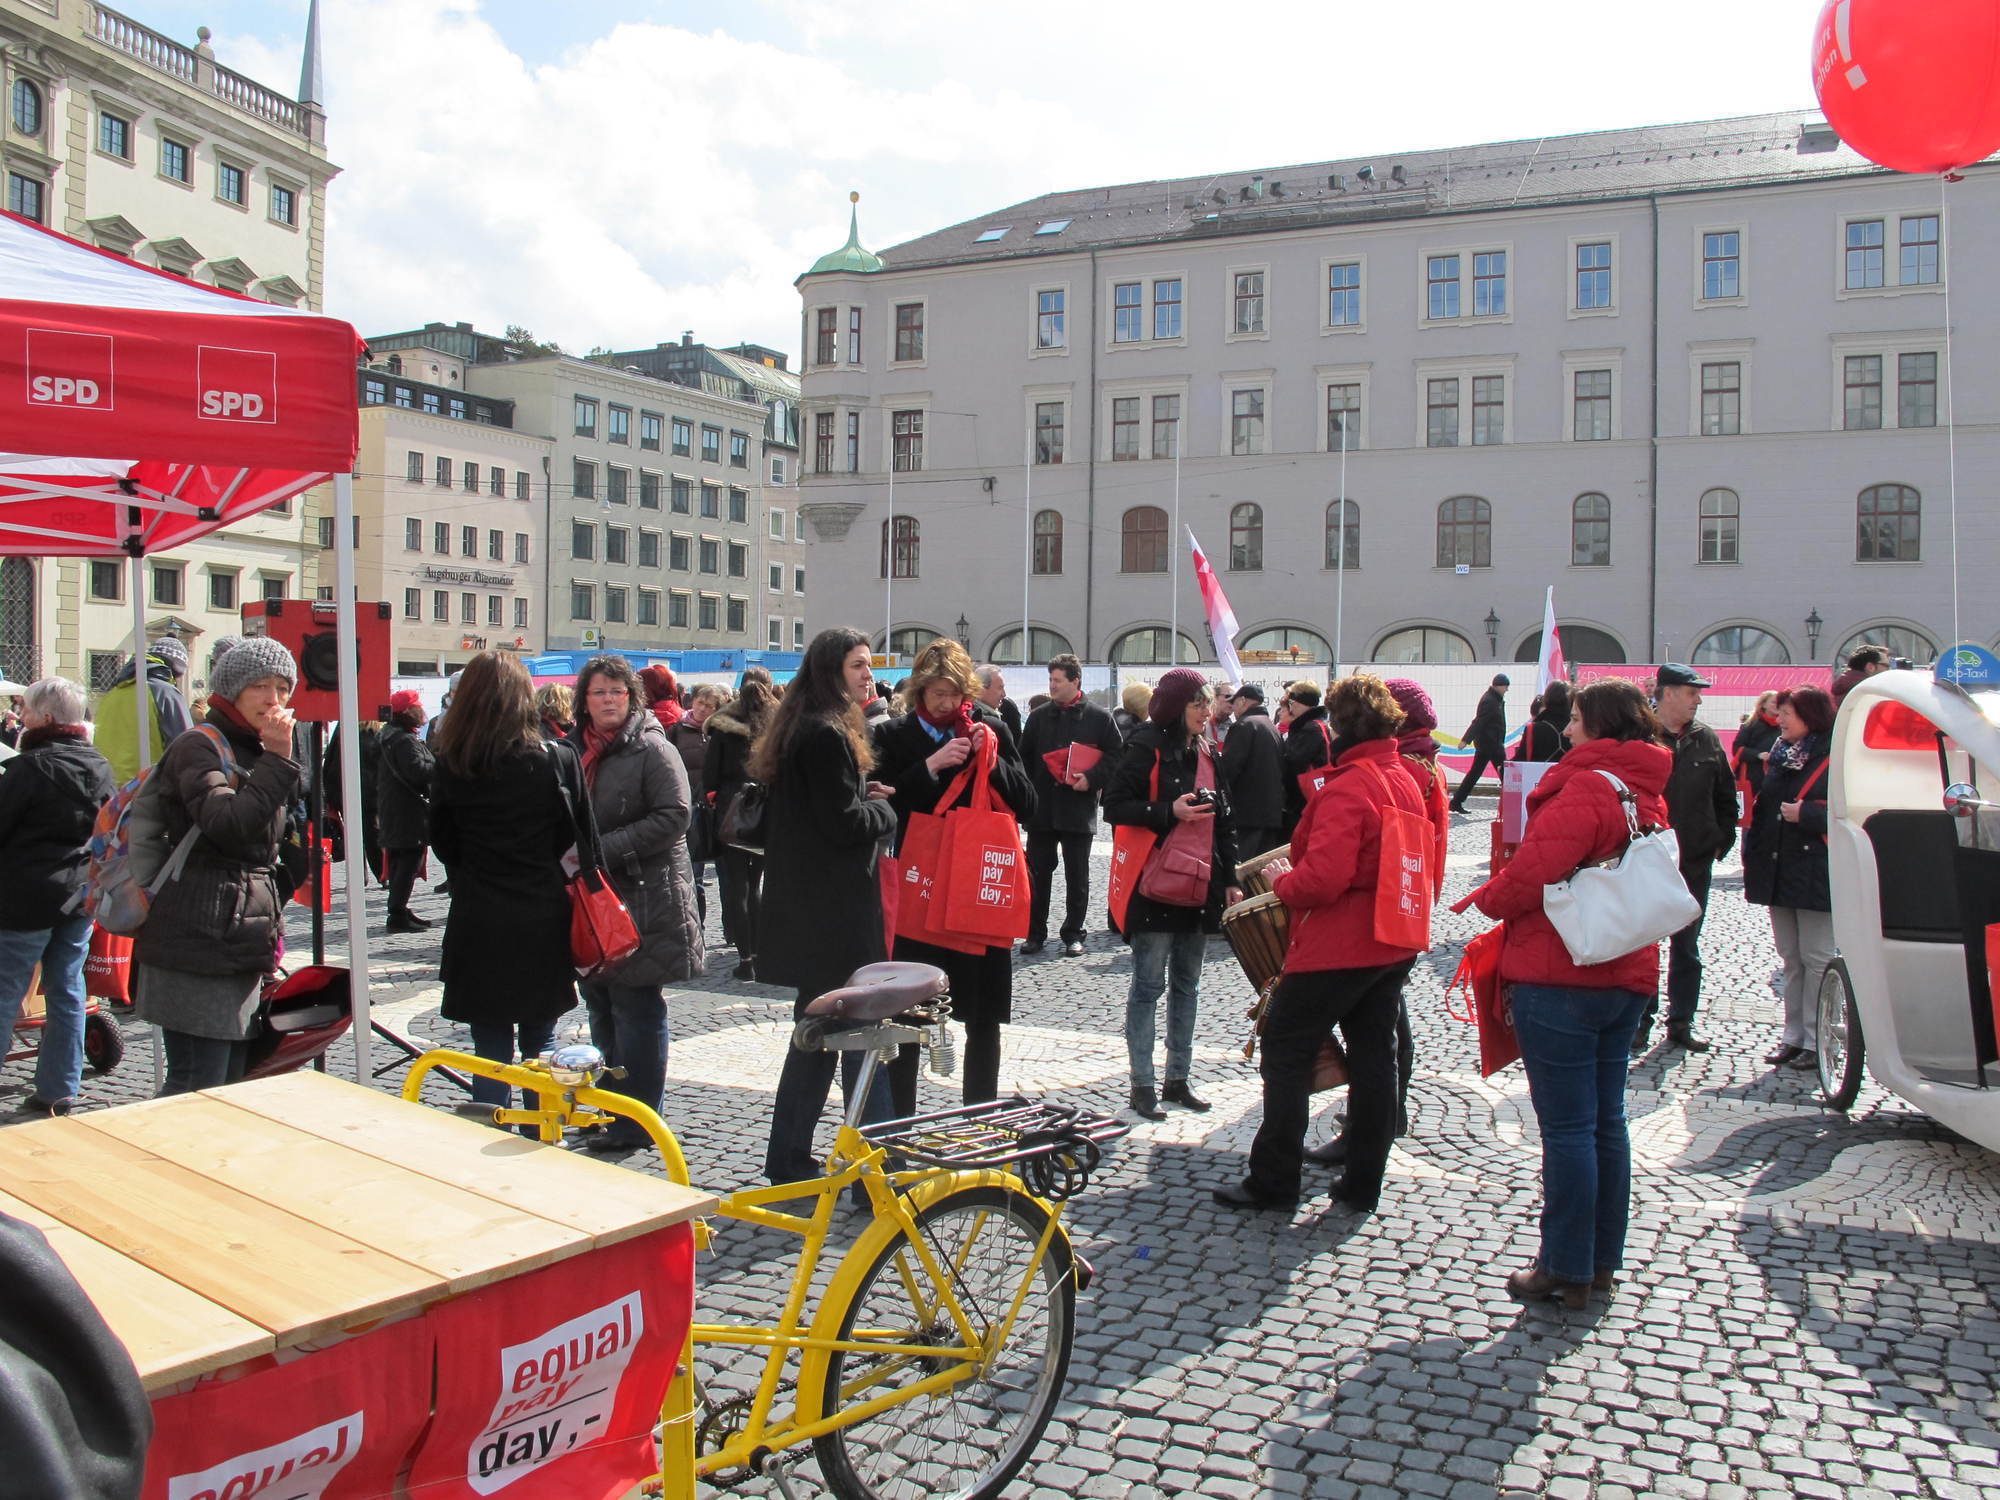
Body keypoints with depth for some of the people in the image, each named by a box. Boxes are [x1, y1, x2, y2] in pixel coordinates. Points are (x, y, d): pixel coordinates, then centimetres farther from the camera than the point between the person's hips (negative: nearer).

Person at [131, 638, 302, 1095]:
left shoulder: (256, 751, 19)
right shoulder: (198, 747, -8)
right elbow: (228, 826, -24)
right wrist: (278, 761, -20)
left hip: (241, 946, 9)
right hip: (200, 942, -9)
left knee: (232, 1082, 11)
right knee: (197, 1089, -8)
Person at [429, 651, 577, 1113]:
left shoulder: (451, 765, -5)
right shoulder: (552, 759, -9)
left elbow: (443, 841, 6)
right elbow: (570, 836, 0)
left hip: (478, 925, 0)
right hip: (542, 922, 0)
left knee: (490, 1049, 8)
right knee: (540, 1042, 13)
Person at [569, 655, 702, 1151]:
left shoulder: (652, 750, -8)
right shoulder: (574, 750, 13)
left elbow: (672, 817, -17)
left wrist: (605, 848, -20)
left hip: (643, 901, -7)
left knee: (637, 1011, -2)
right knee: (601, 1011, 15)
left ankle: (636, 1124, 6)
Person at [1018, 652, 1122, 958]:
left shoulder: (1099, 717, -1)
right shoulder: (1039, 716, 9)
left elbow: (1116, 756, -1)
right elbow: (1024, 758, 13)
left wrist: (1091, 779, -15)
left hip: (1078, 809, -3)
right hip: (1042, 808, 3)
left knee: (1077, 875, 5)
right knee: (1038, 873, 6)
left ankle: (1073, 934, 16)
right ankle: (1036, 932, 16)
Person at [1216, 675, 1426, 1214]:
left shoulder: (1346, 788, -20)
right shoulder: (1406, 782, 8)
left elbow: (1323, 878, -27)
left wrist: (1281, 885, -9)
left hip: (1337, 947, -9)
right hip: (1393, 945, 9)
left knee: (1285, 1054, 3)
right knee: (1374, 1057, 14)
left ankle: (1273, 1182, 9)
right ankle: (1363, 1185, 23)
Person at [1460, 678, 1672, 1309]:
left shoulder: (1585, 788, -17)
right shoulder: (1646, 794, 13)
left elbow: (1536, 868, -24)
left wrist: (1487, 899, -5)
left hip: (1562, 977, -9)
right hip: (1626, 975, 9)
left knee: (1567, 1128, -2)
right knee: (1606, 1121, 16)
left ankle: (1566, 1269, 7)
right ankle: (1602, 1260, 26)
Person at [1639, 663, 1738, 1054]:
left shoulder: (1707, 740, 6)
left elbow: (1726, 797, 15)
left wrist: (1721, 841, 8)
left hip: (1695, 863, 4)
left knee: (1687, 948, 12)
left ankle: (1681, 1022, 21)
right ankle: (1640, 1020, 14)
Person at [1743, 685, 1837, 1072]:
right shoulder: (1780, 755, 14)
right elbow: (1763, 810, 19)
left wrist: (1806, 814, -20)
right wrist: (1753, 860, 12)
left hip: (1815, 875, -7)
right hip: (1778, 870, 7)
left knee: (1817, 958, -2)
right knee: (1790, 957, 12)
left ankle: (1816, 1041, 5)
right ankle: (1793, 1035, 19)